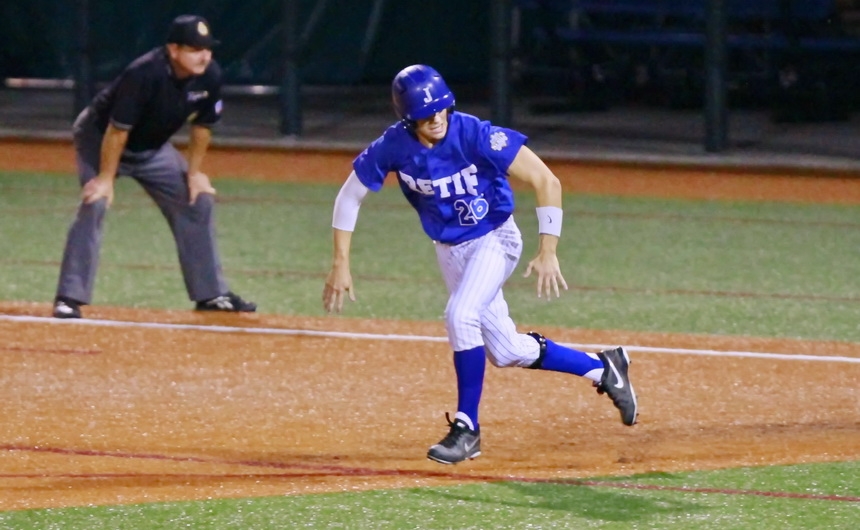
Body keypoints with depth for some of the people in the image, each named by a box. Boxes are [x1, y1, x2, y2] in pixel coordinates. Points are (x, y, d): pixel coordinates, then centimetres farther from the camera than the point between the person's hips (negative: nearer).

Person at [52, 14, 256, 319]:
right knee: (94, 205, -24)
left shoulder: (209, 76, -18)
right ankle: (69, 299, -23)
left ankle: (211, 294, 14)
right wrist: (106, 177, -25)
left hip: (152, 148, 7)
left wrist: (194, 173, 1)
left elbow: (201, 126, -1)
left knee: (198, 201, 4)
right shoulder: (144, 74, -37)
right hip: (99, 137, -7)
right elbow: (117, 129, -30)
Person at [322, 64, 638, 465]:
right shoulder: (394, 147, -17)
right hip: (449, 250, 5)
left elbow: (546, 182, -23)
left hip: (493, 240, -5)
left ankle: (467, 428, -15)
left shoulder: (476, 136, -28)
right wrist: (340, 265, -6)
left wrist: (547, 252, -24)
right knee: (506, 351, 8)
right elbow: (349, 197, -3)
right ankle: (603, 368, 28)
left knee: (460, 315, -28)